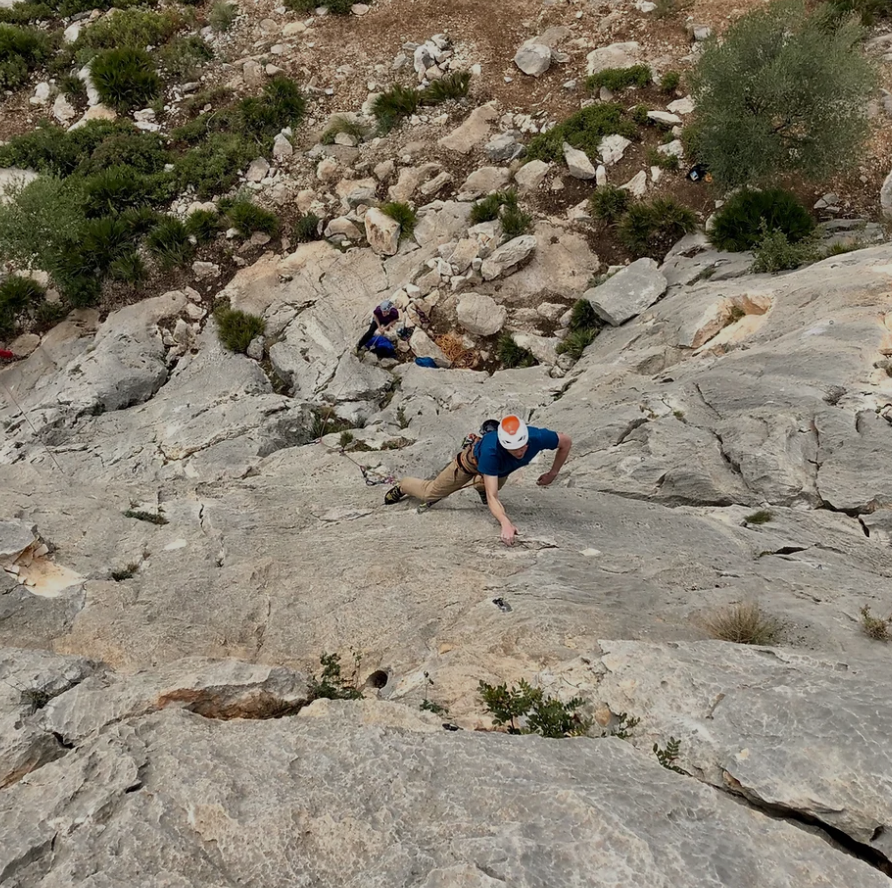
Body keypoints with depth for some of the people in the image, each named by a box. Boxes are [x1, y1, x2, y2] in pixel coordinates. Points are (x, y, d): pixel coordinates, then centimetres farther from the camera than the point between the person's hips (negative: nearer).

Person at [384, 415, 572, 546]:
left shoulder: (538, 437, -41)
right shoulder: (491, 451, -50)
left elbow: (566, 442, -18)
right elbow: (492, 497, -50)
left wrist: (552, 474, -14)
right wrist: (506, 523, -65)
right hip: (475, 459, -3)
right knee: (430, 494, 12)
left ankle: (480, 485, 51)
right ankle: (401, 487, 40)